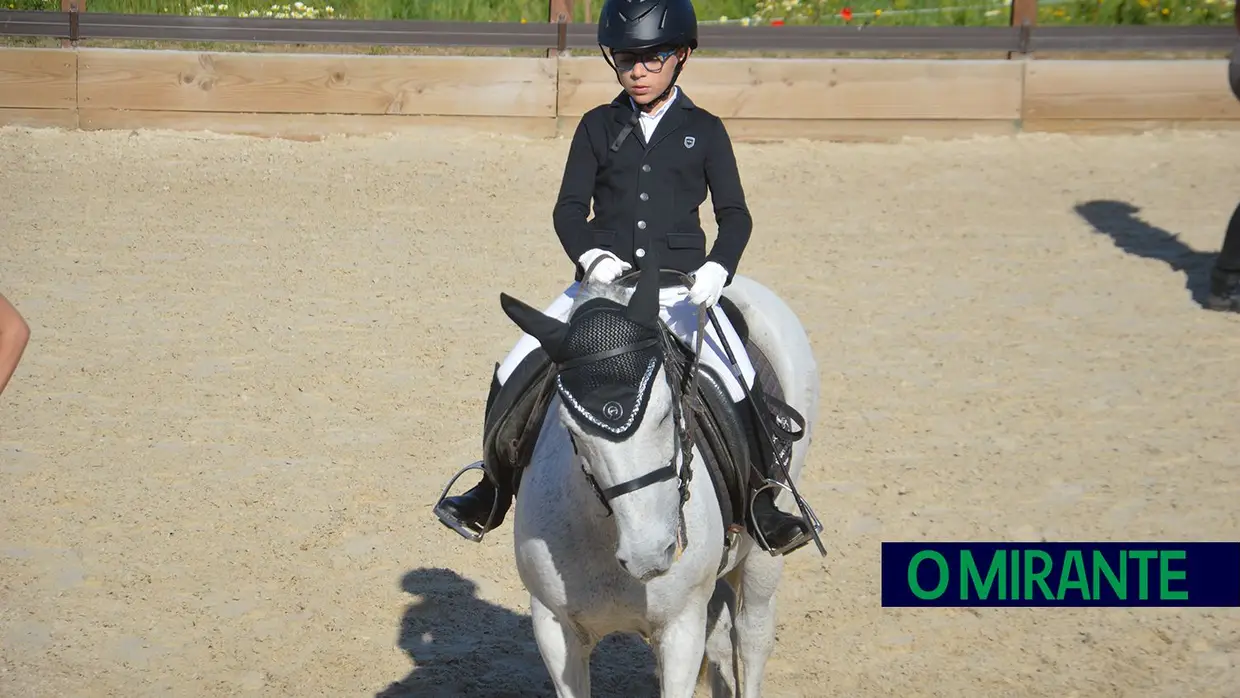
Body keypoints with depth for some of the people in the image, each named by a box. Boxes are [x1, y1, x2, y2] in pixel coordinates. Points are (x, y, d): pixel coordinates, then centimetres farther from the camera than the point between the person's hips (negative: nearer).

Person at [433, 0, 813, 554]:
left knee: (739, 385, -20)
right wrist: (591, 255, -17)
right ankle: (491, 496, 9)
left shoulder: (704, 131, 6)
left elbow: (735, 213, 3)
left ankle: (761, 508, -3)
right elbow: (569, 207, 3)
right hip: (603, 281, 2)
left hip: (679, 289, -1)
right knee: (516, 375, -8)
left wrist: (717, 267, -16)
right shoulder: (598, 127, 9)